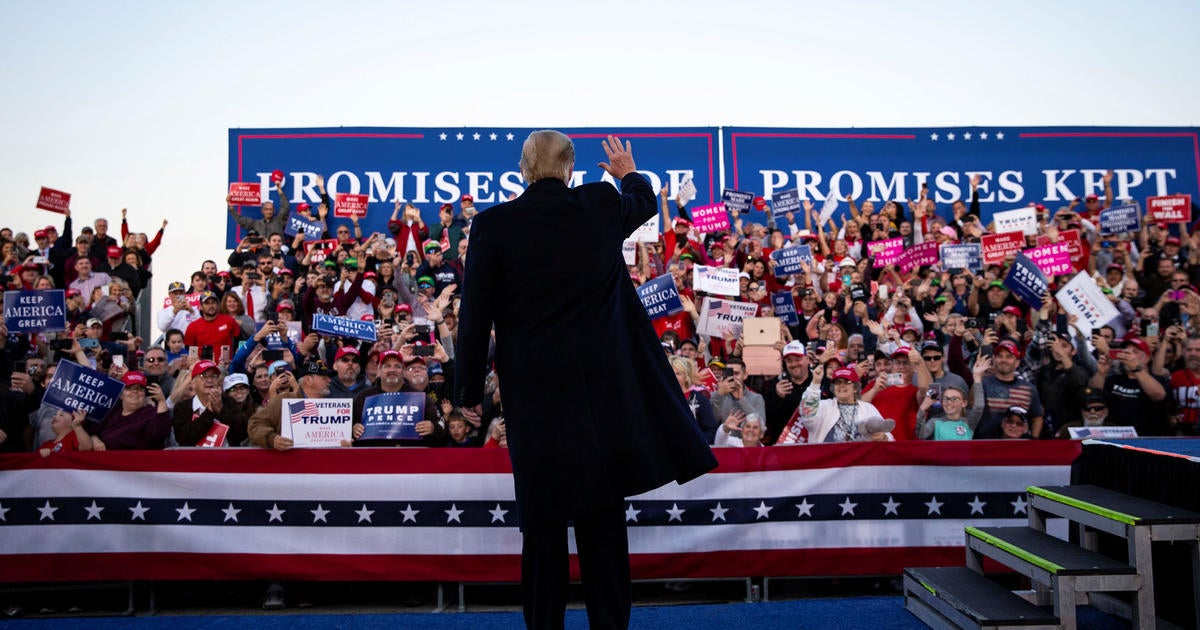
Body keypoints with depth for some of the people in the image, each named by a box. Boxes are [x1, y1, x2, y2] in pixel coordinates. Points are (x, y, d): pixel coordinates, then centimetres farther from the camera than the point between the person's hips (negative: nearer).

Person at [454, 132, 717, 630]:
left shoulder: (493, 225, -6)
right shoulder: (601, 206, -1)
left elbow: (475, 315, -4)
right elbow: (644, 202, 24)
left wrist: (469, 389, 6)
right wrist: (629, 173, 45)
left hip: (534, 390, -1)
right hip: (602, 386, 1)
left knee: (544, 518, 9)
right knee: (603, 516, 10)